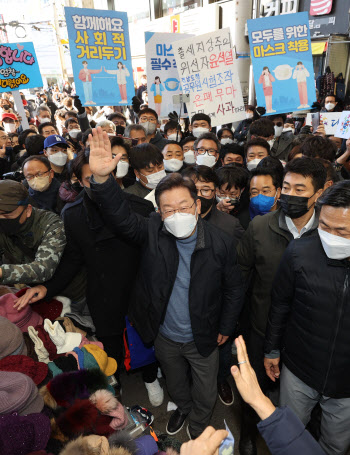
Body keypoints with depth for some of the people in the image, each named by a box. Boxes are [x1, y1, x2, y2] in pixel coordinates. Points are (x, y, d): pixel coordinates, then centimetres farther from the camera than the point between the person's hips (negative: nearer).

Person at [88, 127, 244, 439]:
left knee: (205, 393, 24)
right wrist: (101, 178, -49)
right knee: (175, 383, 31)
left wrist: (225, 328, -4)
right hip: (164, 336, 2)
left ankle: (199, 425, 58)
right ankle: (182, 408, 65)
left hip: (203, 339, -1)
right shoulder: (152, 232, -18)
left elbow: (233, 289, -9)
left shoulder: (220, 243, -21)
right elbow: (120, 216, -34)